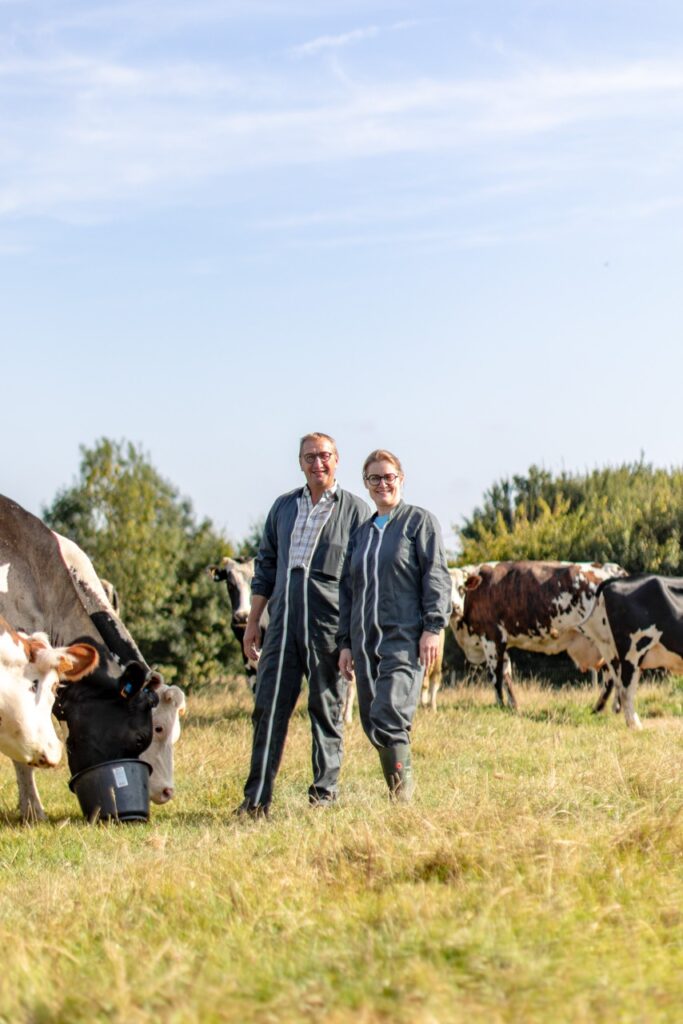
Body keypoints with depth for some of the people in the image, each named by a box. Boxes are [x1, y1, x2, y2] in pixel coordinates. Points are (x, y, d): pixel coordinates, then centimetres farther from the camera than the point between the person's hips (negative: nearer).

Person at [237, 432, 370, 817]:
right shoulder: (284, 507, 16)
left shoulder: (355, 510, 3)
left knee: (327, 709, 2)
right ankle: (257, 798, 0)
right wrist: (253, 621, 16)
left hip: (330, 623, -4)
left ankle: (325, 792, 10)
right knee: (269, 707, -1)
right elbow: (266, 565, 20)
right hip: (283, 621, 4)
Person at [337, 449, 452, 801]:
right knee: (372, 723, 3)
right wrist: (345, 643, 14)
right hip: (365, 641, 6)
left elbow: (436, 577, -4)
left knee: (388, 717, -19)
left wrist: (432, 628, -13)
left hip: (405, 638, -6)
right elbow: (348, 590, 21)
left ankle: (403, 797, -14)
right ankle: (397, 797, 12)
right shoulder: (361, 533, 20)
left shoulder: (420, 521, 4)